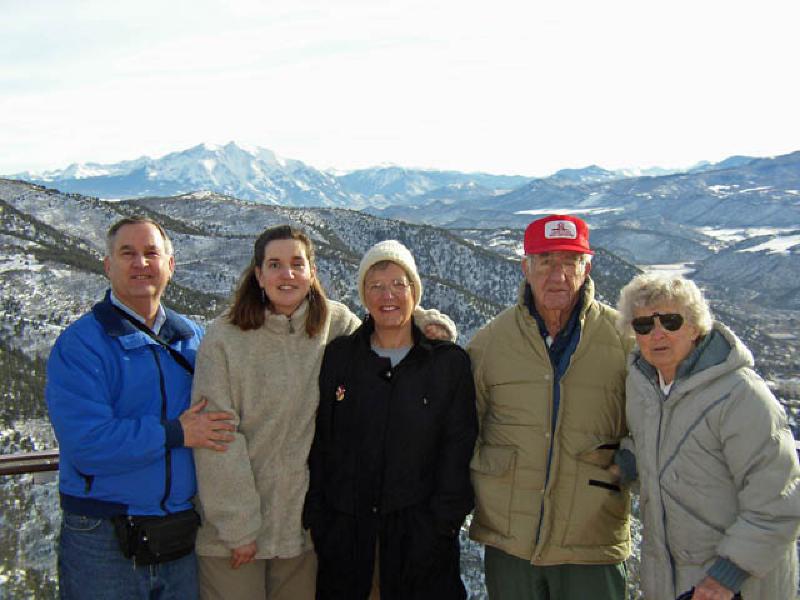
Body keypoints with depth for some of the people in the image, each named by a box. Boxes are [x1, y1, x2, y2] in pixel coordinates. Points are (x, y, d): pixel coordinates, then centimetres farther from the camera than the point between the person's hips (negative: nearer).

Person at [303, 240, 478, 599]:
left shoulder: (450, 362, 1)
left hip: (422, 536, -1)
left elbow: (458, 451, -2)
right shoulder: (338, 357, 6)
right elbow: (319, 445, 6)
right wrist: (316, 517, 0)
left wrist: (442, 522, -9)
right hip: (345, 534, 2)